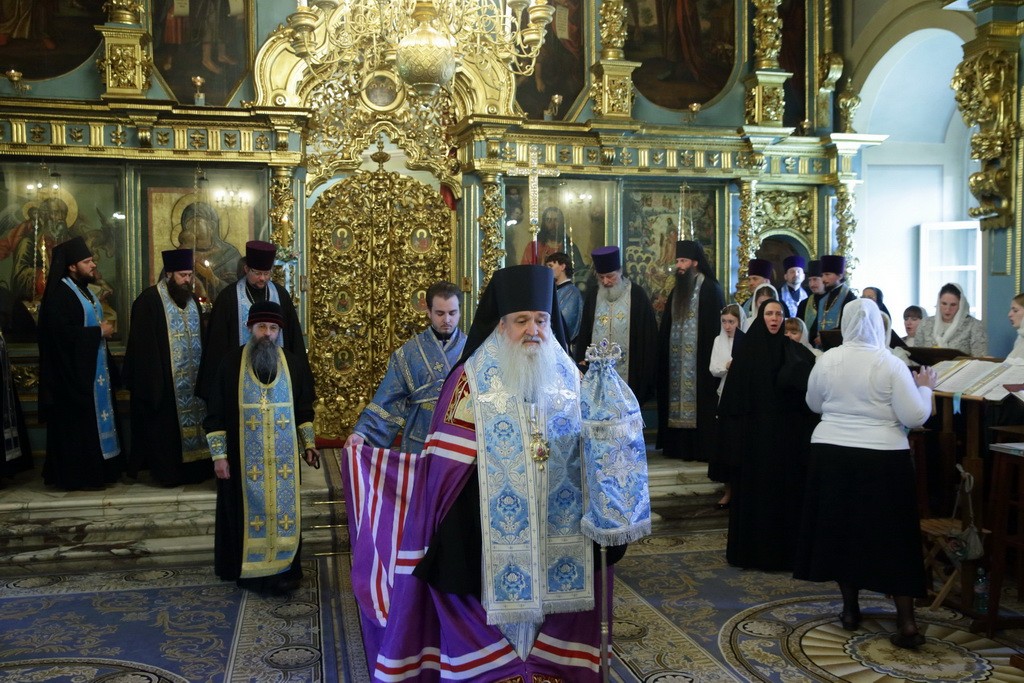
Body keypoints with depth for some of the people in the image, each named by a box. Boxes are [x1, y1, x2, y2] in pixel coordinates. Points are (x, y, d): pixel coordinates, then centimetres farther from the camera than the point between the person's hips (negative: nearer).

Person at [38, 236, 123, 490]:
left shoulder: (83, 289, 15)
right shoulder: (59, 293, -15)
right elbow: (63, 333, -25)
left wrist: (103, 329, 4)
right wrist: (100, 331, -16)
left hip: (92, 368, 10)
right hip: (74, 372, -10)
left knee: (93, 419, 12)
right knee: (77, 424, -4)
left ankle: (96, 469, 19)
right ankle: (77, 475, 4)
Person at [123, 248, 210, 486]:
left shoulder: (192, 299, 12)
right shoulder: (149, 299, -9)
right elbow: (143, 344, -13)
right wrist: (153, 381, -17)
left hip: (192, 379, 6)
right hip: (164, 380, -6)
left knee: (192, 420, 9)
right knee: (165, 428, 1)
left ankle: (193, 468, 18)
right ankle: (167, 472, 10)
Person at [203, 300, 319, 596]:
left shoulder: (294, 364, 1)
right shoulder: (231, 363, -5)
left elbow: (304, 410, 11)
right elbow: (215, 413, -3)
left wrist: (308, 444, 5)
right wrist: (219, 454, -7)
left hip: (284, 457, 2)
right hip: (245, 457, -2)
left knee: (283, 510, 6)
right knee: (250, 511, 5)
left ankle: (283, 568, 17)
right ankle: (251, 570, 18)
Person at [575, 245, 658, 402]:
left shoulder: (637, 295, -3)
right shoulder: (592, 295, 9)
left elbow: (648, 334, -2)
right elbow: (584, 331, 13)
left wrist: (646, 370, -4)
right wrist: (581, 359, 3)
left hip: (628, 370, -3)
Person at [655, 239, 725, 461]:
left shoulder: (710, 289, -7)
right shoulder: (677, 290, 16)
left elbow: (715, 326, -12)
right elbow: (667, 325, 20)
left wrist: (712, 356, -17)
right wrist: (663, 352, 13)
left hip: (699, 358, -7)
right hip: (676, 357, 7)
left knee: (700, 403, -5)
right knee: (678, 398, 8)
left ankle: (702, 447, 1)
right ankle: (679, 445, 14)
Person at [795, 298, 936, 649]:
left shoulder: (826, 360, -2)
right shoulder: (891, 364, -11)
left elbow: (813, 404, 12)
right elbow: (915, 417, -10)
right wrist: (925, 387, 6)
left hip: (831, 454, 2)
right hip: (882, 459, -2)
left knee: (841, 529, 13)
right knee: (892, 536, 5)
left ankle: (850, 609, 22)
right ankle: (906, 622, 5)